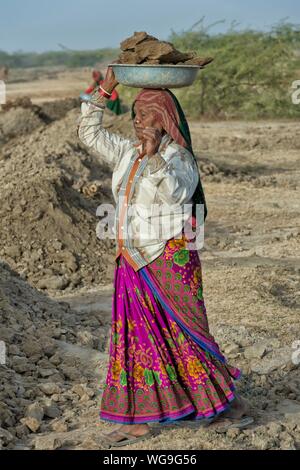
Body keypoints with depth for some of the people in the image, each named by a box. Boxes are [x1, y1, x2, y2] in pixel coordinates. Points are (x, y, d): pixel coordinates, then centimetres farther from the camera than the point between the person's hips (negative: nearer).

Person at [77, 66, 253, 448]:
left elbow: (176, 193, -30)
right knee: (135, 340, 8)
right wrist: (103, 92, 8)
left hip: (169, 261, -7)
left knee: (186, 336, 0)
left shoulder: (179, 159, -12)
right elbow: (88, 132, 17)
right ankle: (137, 419, 16)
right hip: (133, 262, 7)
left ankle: (230, 404, 16)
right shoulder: (128, 153, 9)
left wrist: (154, 157, -40)